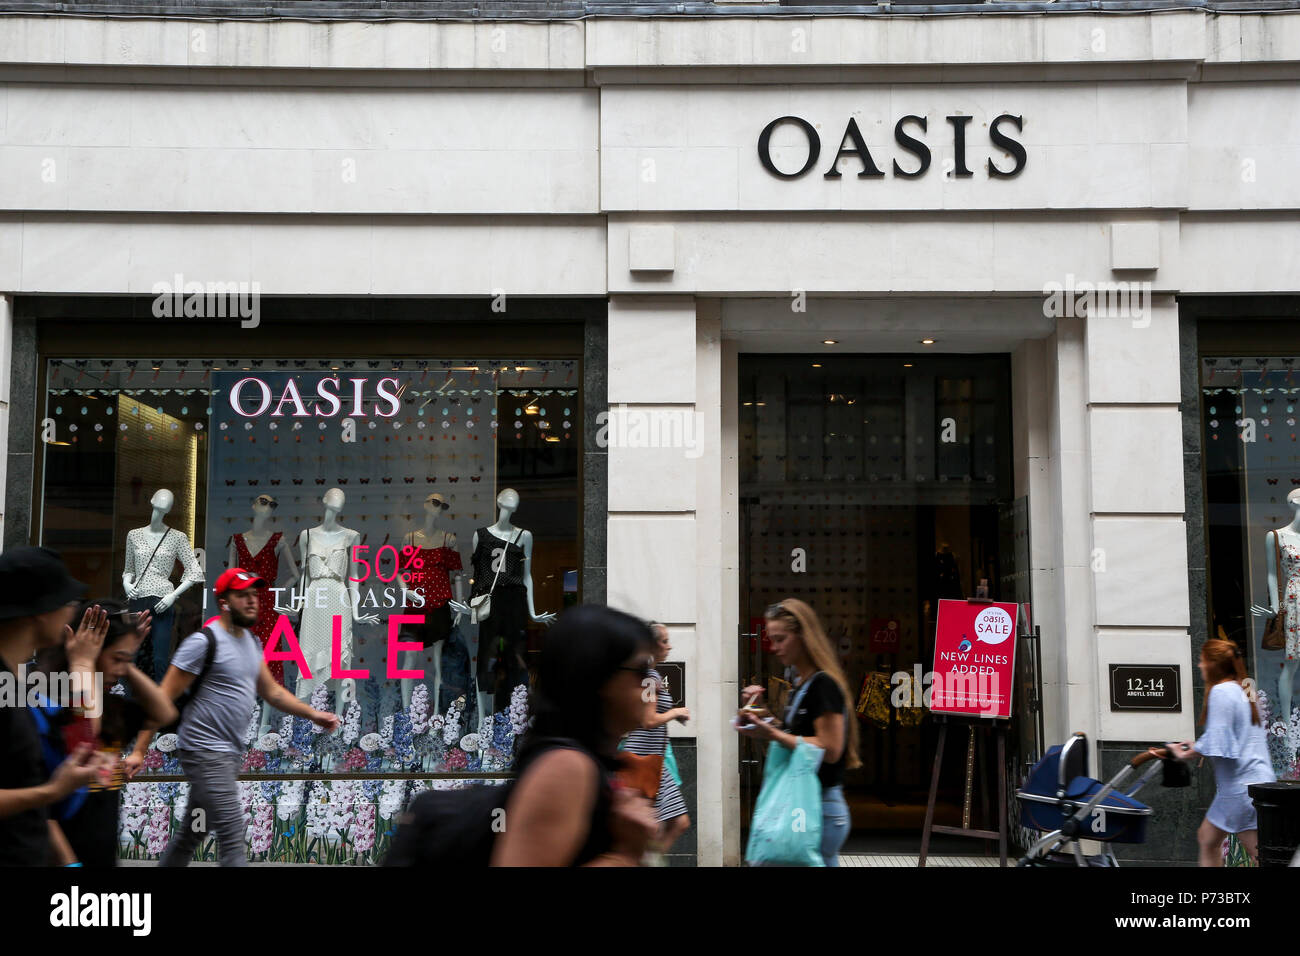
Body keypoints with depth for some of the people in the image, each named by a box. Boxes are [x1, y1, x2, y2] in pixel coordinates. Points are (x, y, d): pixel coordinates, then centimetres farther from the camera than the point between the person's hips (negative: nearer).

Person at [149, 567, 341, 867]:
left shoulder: (252, 642, 12)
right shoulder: (204, 642, -14)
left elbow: (272, 692, 20)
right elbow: (164, 699, -14)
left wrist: (313, 713, 8)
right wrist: (138, 751, -17)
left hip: (229, 752, 8)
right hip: (205, 752, -8)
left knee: (191, 833, 17)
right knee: (232, 835, -13)